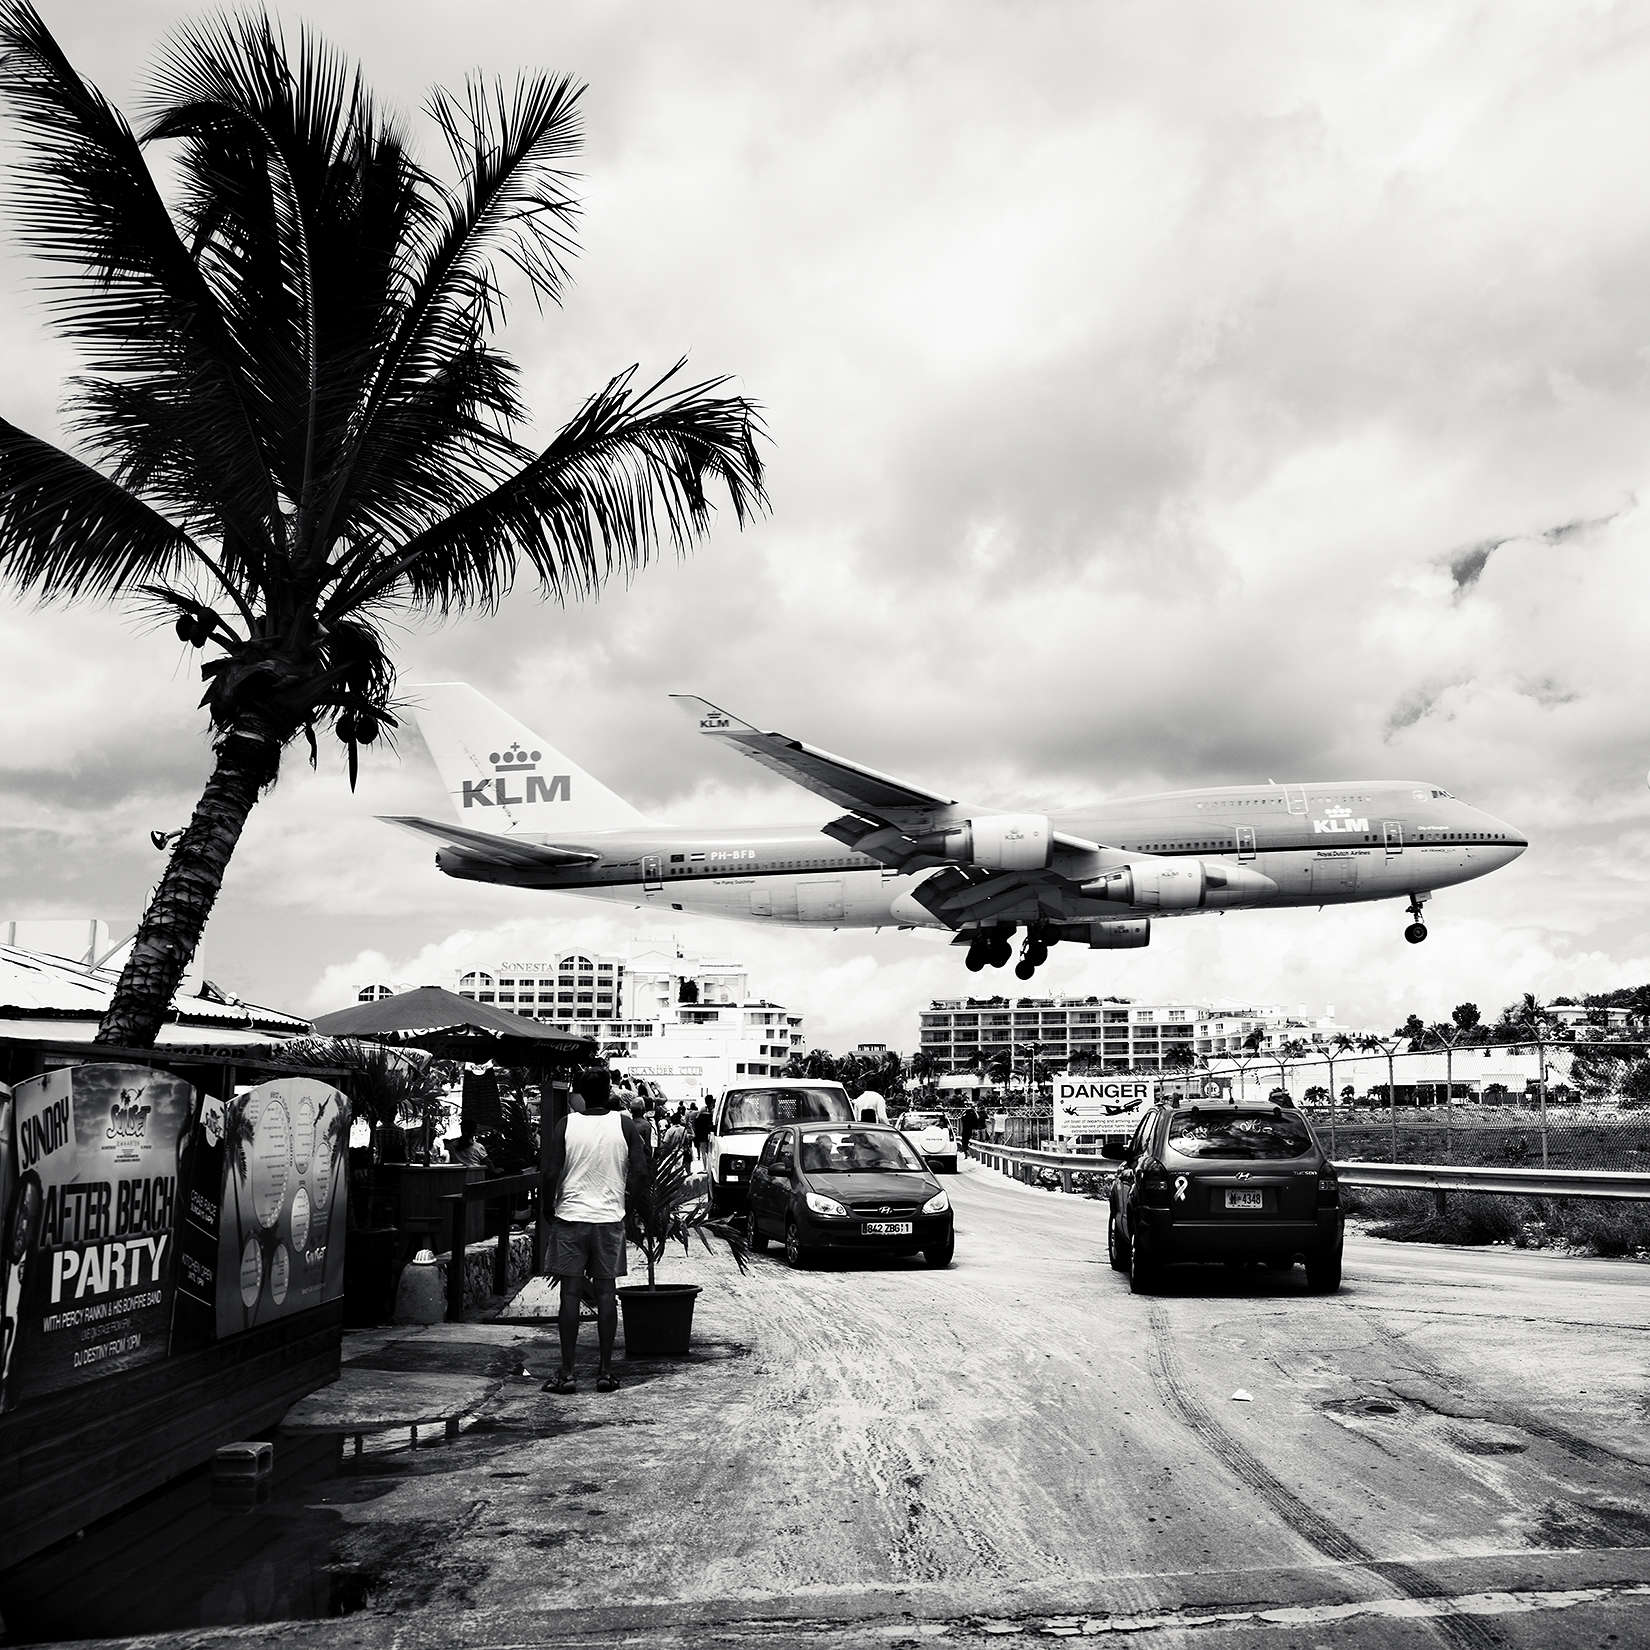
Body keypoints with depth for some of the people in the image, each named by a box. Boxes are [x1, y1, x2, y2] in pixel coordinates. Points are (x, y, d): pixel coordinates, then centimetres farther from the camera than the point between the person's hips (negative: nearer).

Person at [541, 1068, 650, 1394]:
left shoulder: (566, 1124, -4)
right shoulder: (624, 1124, -2)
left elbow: (551, 1174, -7)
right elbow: (639, 1169, -7)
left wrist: (550, 1208, 8)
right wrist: (624, 1199, 9)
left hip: (570, 1217, -1)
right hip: (609, 1218, 1)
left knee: (570, 1293, 3)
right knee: (606, 1293, 7)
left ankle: (567, 1373, 3)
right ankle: (605, 1371, 9)